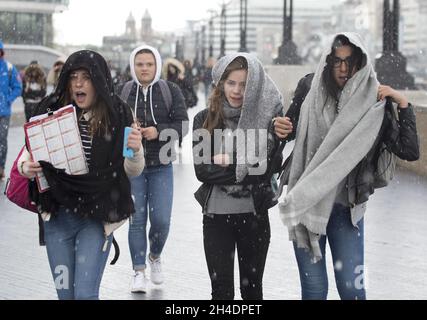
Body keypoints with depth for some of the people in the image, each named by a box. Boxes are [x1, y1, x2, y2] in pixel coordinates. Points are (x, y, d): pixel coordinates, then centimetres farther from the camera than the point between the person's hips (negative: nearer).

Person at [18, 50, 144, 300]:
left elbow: (132, 171, -2)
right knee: (65, 293, 13)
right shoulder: (51, 111, -3)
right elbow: (28, 154, 6)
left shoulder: (118, 116, -6)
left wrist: (135, 151, -24)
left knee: (85, 293, -8)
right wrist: (25, 167, -17)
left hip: (98, 217, -3)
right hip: (57, 215, 3)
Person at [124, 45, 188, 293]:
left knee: (161, 219, -2)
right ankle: (139, 271, 12)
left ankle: (155, 257, 28)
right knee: (137, 219, 1)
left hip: (161, 166, 0)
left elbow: (183, 125, -2)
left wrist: (159, 132, -18)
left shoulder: (171, 91, 0)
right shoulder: (123, 92, 1)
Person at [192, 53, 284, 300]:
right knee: (221, 289, 6)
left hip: (254, 215, 0)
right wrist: (244, 168, -15)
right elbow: (202, 170, -9)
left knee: (252, 287, 13)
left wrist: (229, 161, -12)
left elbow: (266, 168, -9)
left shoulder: (266, 117, -3)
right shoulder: (205, 120, 0)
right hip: (216, 214, 1)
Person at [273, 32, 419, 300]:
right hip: (305, 200, 1)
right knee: (314, 289, 5)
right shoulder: (310, 88, -2)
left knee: (352, 288, -2)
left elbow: (410, 152, -8)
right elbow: (291, 131, 14)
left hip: (346, 206, -1)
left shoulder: (374, 103, -5)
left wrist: (404, 104, -14)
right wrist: (282, 129, -9)